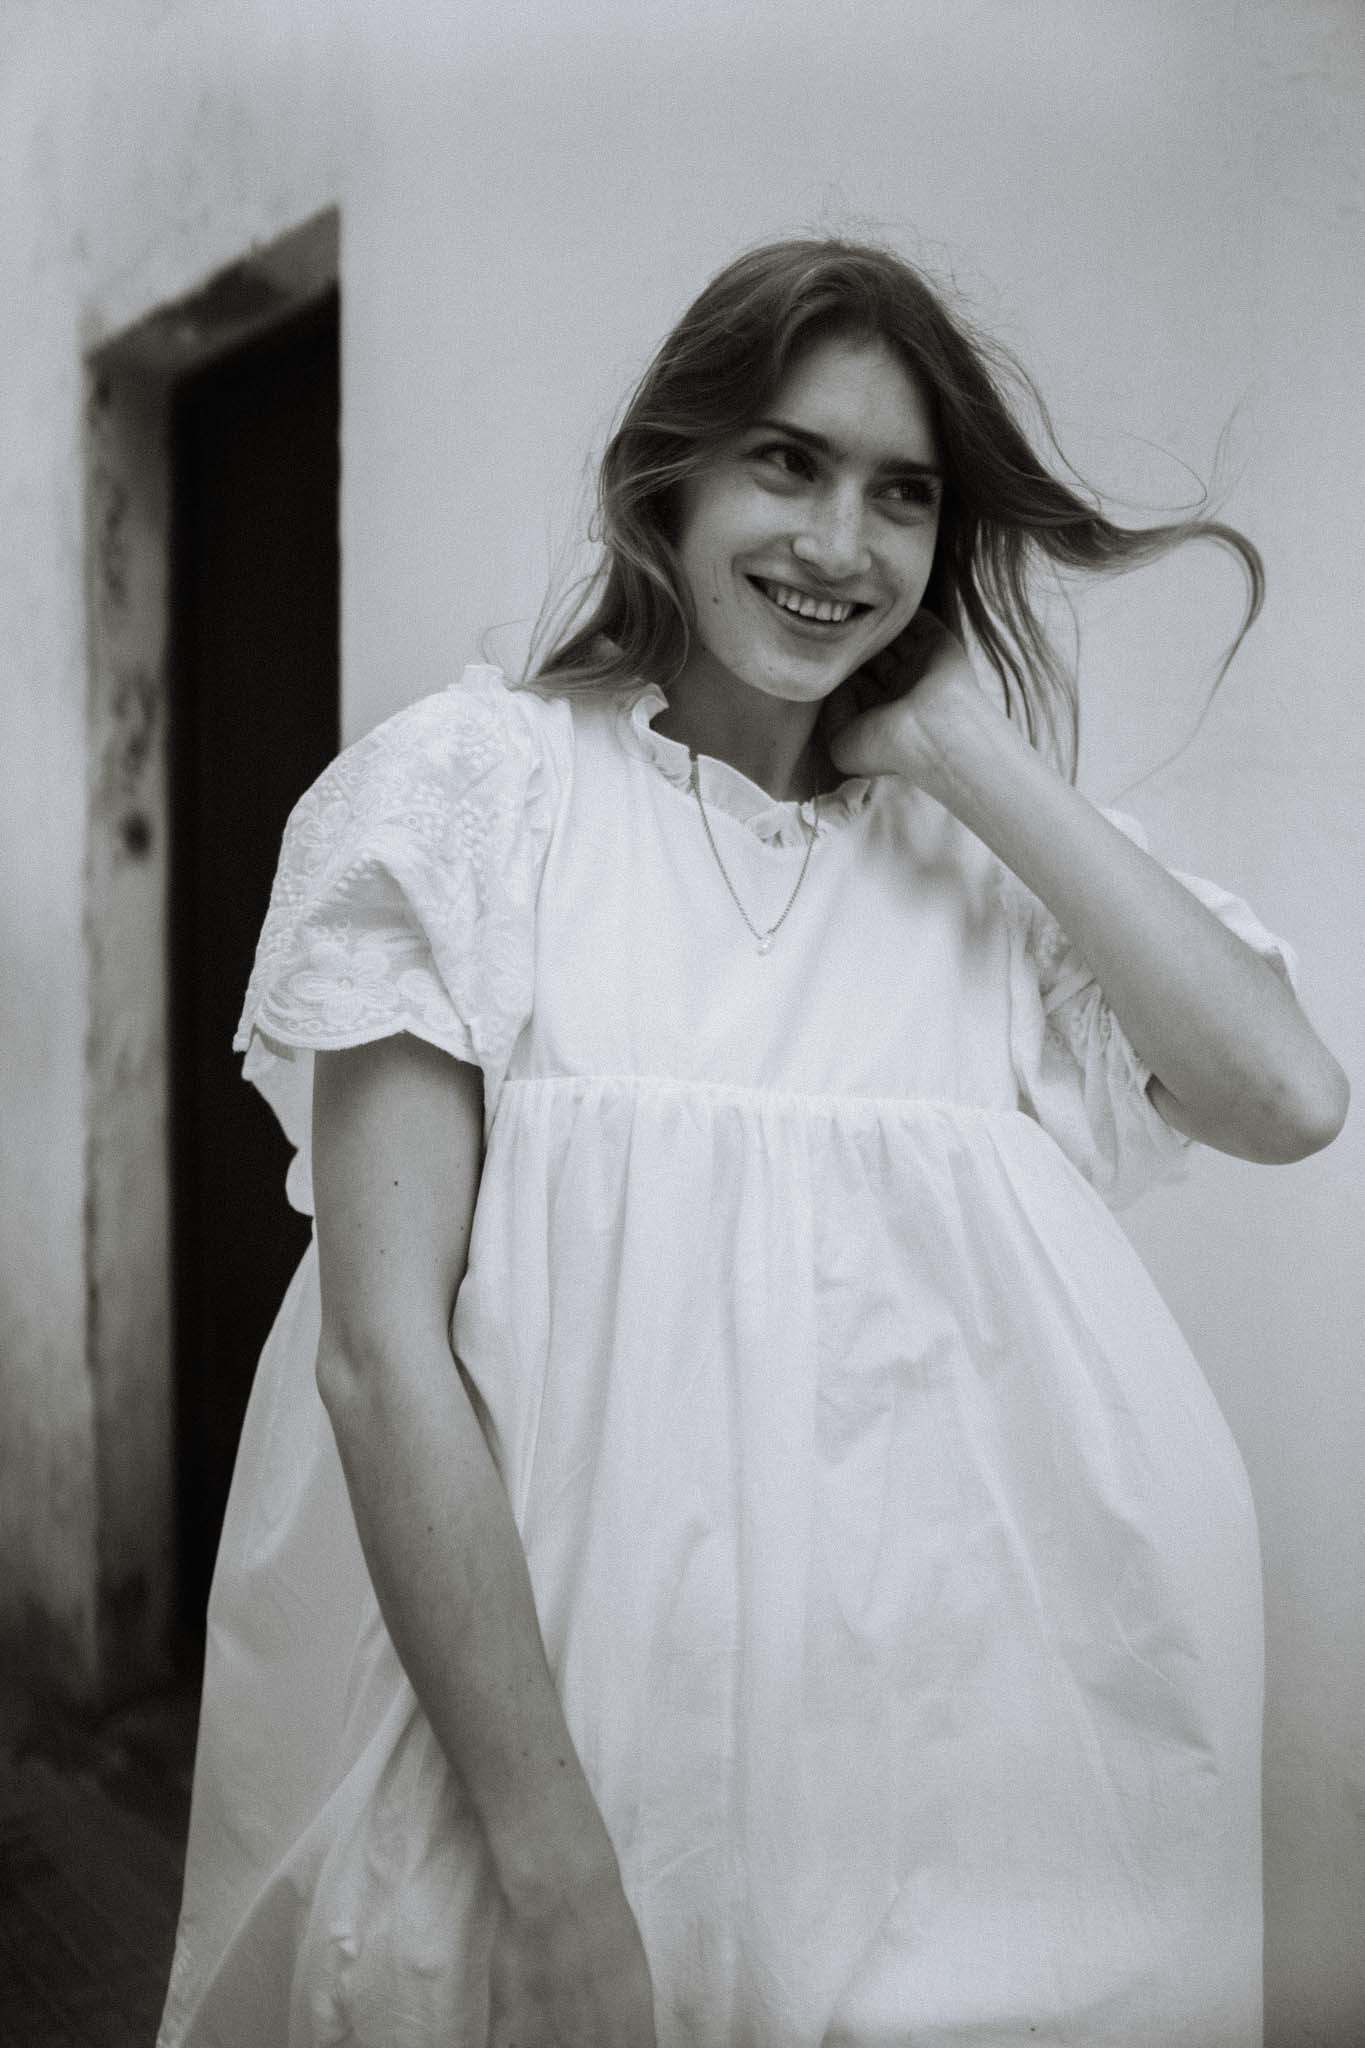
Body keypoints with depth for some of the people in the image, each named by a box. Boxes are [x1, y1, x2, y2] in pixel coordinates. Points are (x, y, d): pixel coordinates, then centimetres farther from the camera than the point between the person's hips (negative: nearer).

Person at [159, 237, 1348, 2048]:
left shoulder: (982, 864, 8)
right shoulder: (479, 785, -4)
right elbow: (380, 1350, -11)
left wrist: (972, 754, -4)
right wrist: (555, 1862, -16)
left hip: (943, 1749, 3)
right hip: (563, 1713, -3)